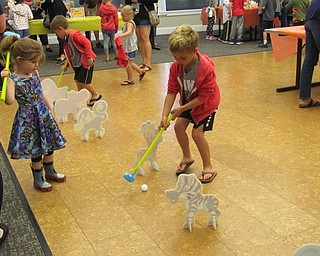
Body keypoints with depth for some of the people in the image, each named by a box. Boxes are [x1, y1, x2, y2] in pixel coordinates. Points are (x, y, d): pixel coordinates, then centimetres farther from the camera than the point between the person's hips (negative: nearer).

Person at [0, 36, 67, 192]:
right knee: (36, 151, 6)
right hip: (29, 119, -7)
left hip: (44, 114, 7)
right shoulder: (13, 80, -21)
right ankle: (38, 180, 28)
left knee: (50, 145, 19)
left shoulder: (34, 74, -1)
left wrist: (49, 107, 16)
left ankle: (50, 171, 42)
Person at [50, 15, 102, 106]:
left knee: (83, 81, -7)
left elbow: (87, 43, -27)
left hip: (86, 62, -10)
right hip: (77, 64, 10)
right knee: (77, 80, 11)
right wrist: (66, 66, 25)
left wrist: (89, 57, -29)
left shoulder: (74, 35, -19)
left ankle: (96, 95, 10)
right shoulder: (66, 39, 12)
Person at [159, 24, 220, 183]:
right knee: (178, 126, -1)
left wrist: (181, 109, -26)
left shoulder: (206, 68, -34)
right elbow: (171, 92, -16)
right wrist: (165, 115, -24)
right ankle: (187, 157, 23)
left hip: (206, 104, -6)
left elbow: (203, 97, -28)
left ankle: (208, 167, 3)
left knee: (197, 133, -13)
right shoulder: (176, 67, -18)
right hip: (187, 101, 6)